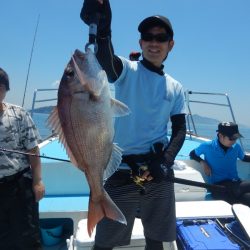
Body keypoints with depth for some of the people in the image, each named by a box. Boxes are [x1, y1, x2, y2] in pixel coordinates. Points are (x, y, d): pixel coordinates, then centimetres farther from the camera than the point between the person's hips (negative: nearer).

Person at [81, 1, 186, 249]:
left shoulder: (176, 88, 9)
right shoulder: (127, 71, -2)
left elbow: (179, 129, 8)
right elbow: (106, 58, -25)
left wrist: (165, 161, -9)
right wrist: (101, 29, -47)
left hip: (160, 175, 4)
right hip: (122, 171, -3)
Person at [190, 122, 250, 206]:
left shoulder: (236, 147, 10)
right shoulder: (207, 146, -2)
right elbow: (192, 154, 14)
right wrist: (202, 162, -4)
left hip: (235, 183, 5)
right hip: (218, 186, -5)